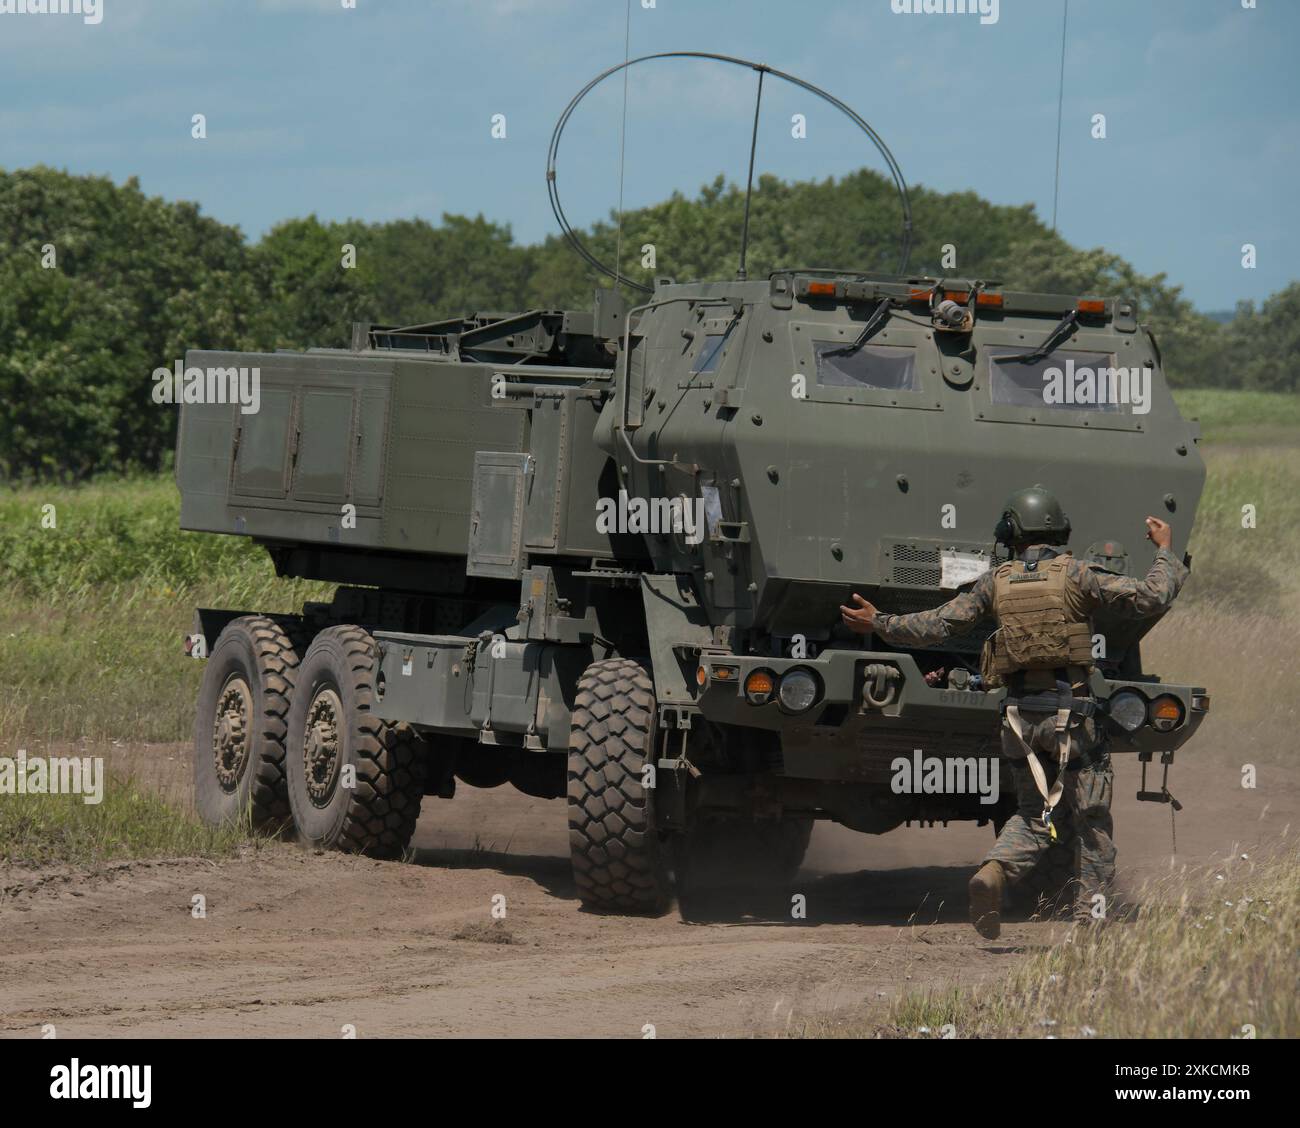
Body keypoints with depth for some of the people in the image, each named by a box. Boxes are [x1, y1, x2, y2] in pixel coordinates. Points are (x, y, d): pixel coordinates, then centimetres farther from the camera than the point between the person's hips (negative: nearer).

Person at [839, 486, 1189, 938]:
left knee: (1034, 815, 16)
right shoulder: (1074, 575, -3)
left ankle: (993, 873, -10)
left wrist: (878, 624, 21)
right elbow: (1149, 597, -8)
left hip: (1021, 714, 4)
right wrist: (1165, 551, 9)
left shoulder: (996, 582, 6)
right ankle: (1091, 914, 3)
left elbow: (937, 625, 9)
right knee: (1091, 821, 6)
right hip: (1072, 712, -4)